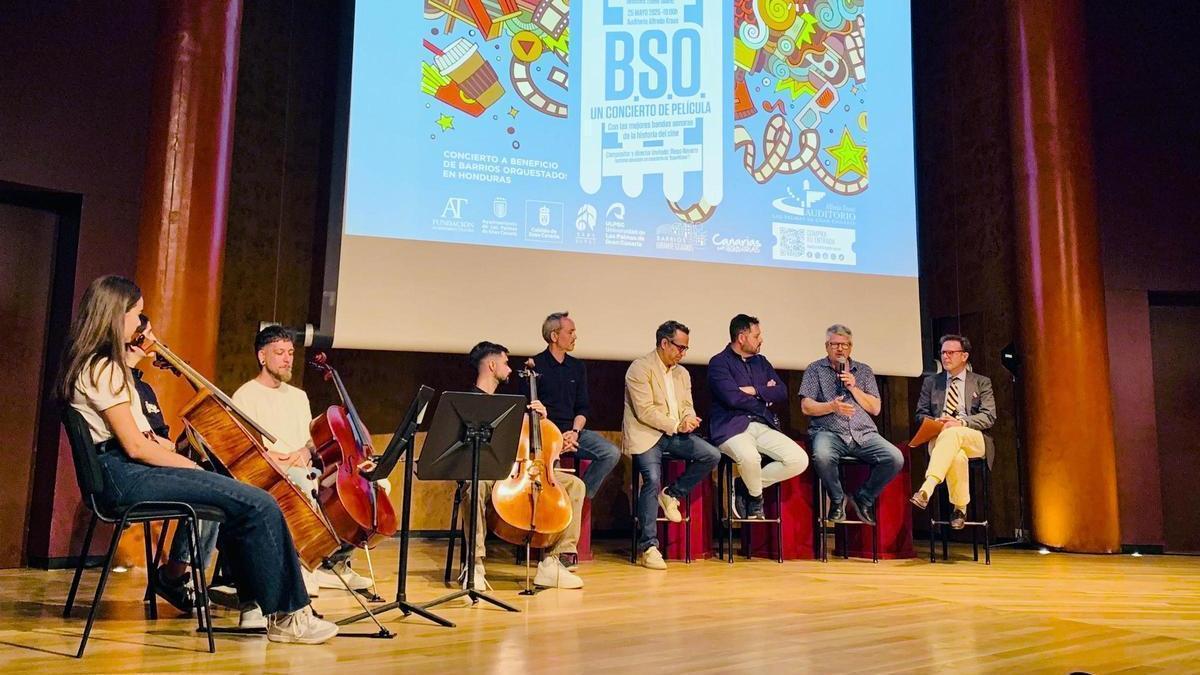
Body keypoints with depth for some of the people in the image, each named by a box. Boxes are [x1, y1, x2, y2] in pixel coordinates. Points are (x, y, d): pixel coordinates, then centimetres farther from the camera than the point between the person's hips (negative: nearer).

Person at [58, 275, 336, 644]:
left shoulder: (90, 364, 16)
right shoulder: (103, 369, -15)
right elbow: (134, 447, -19)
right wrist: (191, 465, -8)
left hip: (121, 471, 11)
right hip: (125, 476, -11)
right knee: (260, 505, -18)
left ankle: (251, 598, 20)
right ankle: (287, 615, -11)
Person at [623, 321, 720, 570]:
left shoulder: (682, 373, 17)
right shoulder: (640, 369, -8)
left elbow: (688, 406, 15)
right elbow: (645, 412, -16)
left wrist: (689, 420, -10)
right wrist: (677, 425, -17)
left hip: (674, 434, 7)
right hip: (646, 434, -7)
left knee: (712, 455, -13)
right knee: (652, 479, -26)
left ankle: (673, 494, 5)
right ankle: (648, 547, -18)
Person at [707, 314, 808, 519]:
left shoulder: (761, 361, 21)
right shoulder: (719, 362, 0)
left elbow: (782, 393, 11)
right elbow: (733, 398, -13)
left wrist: (756, 391, -5)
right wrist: (766, 398, 1)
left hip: (763, 426, 7)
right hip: (732, 426, -6)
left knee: (800, 460, -15)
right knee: (749, 457, -38)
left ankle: (745, 486, 2)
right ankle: (756, 496, -3)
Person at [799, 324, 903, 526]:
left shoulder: (864, 371, 21)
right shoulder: (815, 369, 13)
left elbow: (875, 409, 13)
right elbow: (806, 407, 1)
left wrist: (853, 387, 0)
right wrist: (832, 406, -16)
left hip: (863, 433, 3)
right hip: (829, 431, -3)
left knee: (895, 459, -23)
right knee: (822, 457, -38)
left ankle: (864, 498, 2)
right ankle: (837, 499, -7)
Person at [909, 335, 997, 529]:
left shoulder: (981, 383, 15)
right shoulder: (931, 382, 20)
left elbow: (989, 417, 2)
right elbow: (921, 415, 16)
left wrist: (961, 422, -16)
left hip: (974, 439, -1)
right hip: (939, 437, 1)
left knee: (952, 434, -40)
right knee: (957, 456, -39)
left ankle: (926, 490, -54)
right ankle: (959, 509, -27)